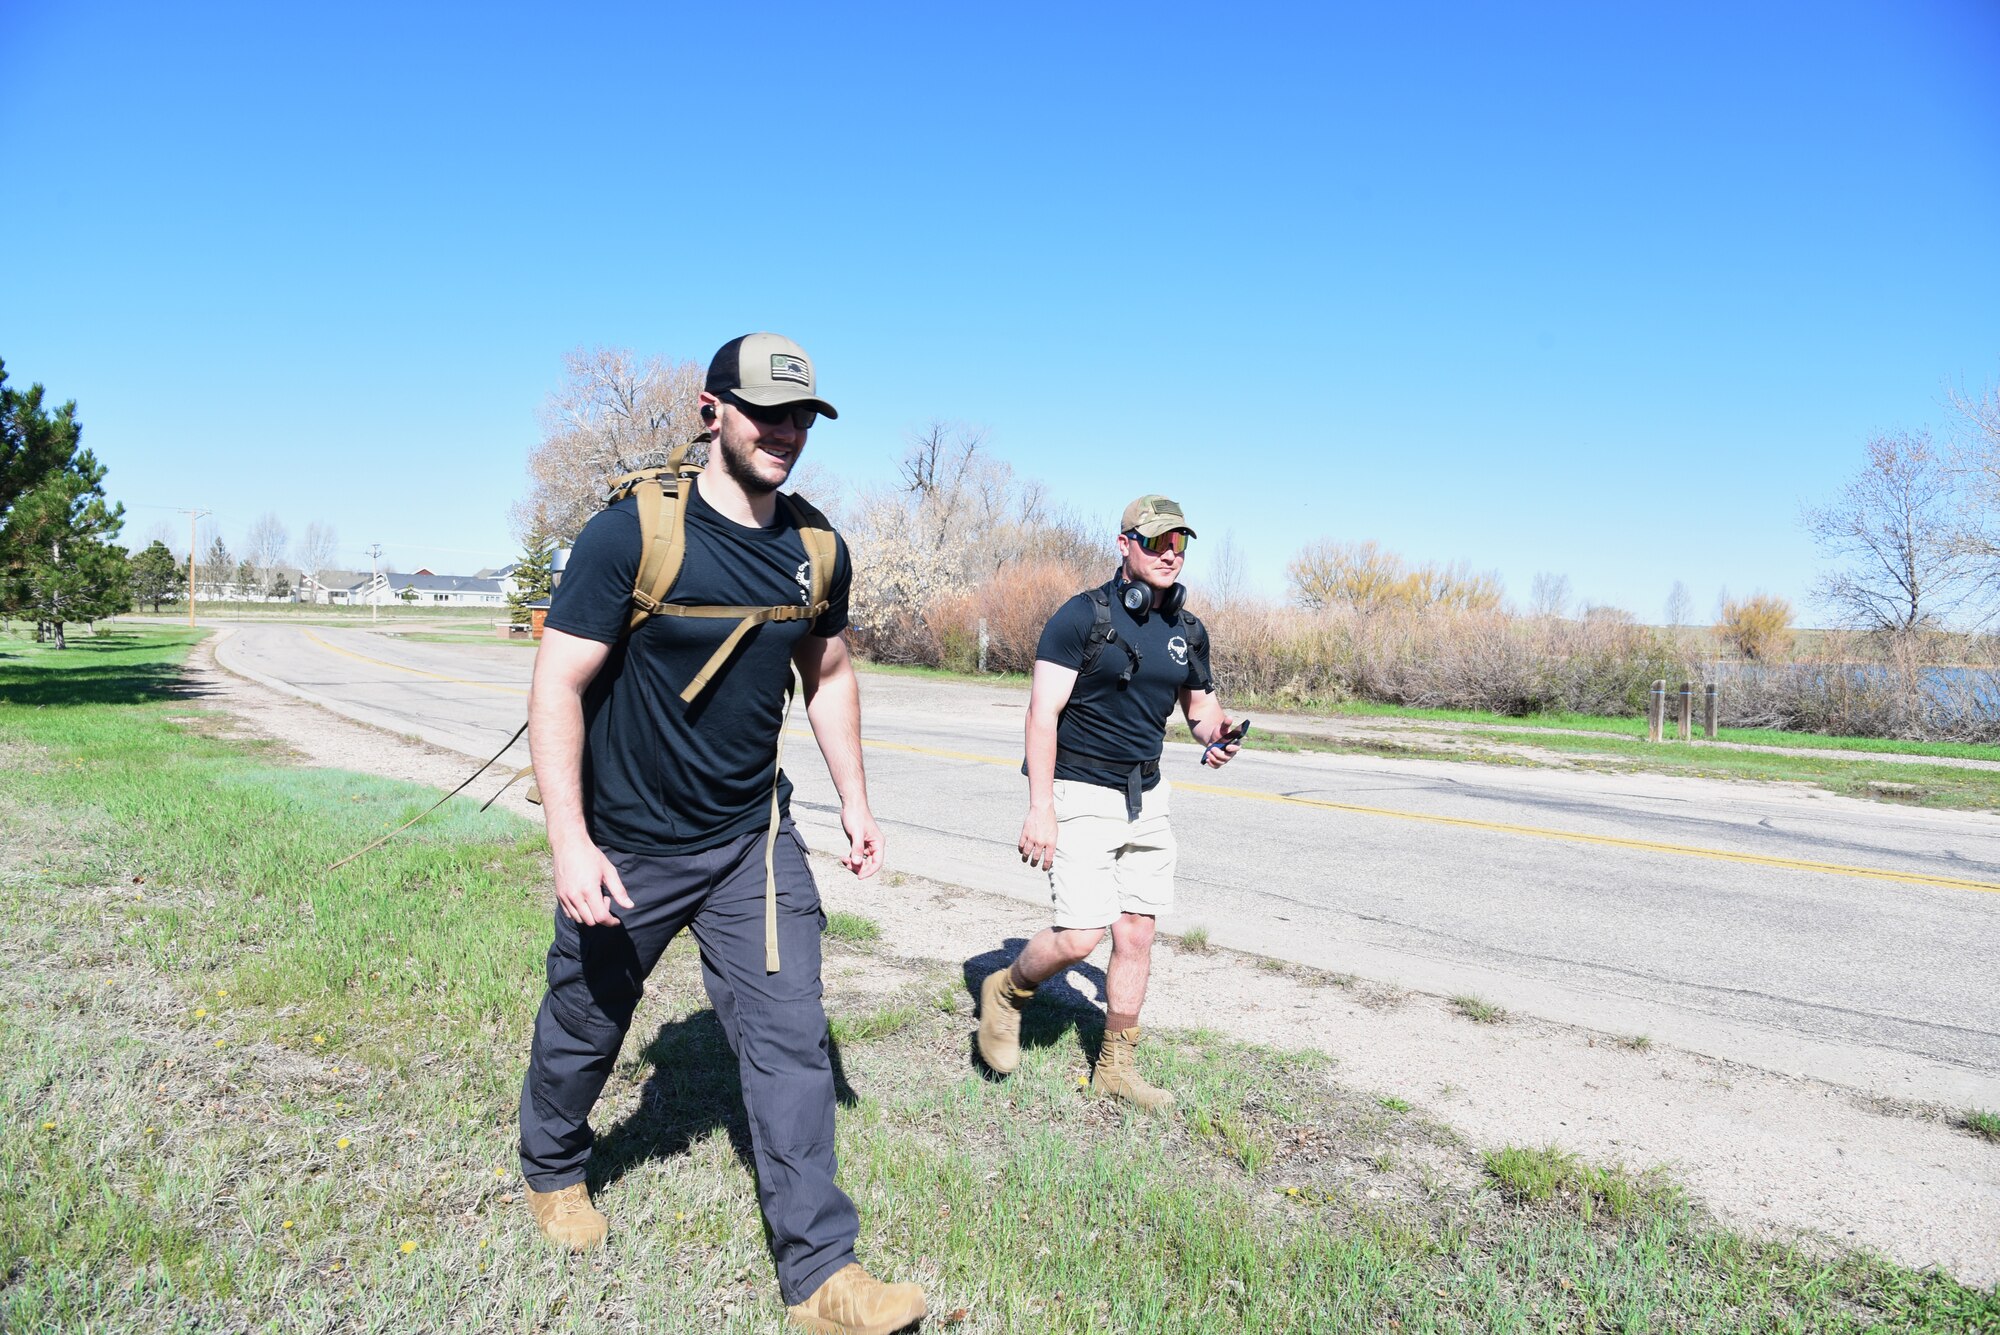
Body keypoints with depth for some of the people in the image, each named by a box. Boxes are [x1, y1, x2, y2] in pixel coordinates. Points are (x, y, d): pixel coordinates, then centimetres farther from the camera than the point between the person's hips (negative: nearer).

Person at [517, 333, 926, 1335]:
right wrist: (569, 840, -24)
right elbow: (557, 685, -17)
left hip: (754, 839, 4)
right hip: (627, 846, -3)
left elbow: (828, 674, 13)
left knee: (790, 1038, -1)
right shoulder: (633, 532, -17)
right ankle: (553, 1170, 48)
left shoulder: (816, 548, -1)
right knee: (585, 1026, 17)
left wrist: (853, 797, 10)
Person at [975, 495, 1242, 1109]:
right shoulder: (1083, 615, -12)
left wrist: (1215, 732, -3)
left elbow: (1199, 701, 22)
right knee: (1080, 936, -13)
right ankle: (1005, 991, 17)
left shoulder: (1188, 630, 8)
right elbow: (1043, 711, -16)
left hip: (1146, 798, 6)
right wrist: (1040, 806, -24)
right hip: (1080, 794, -6)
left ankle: (1116, 1065, 23)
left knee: (1137, 933, 8)